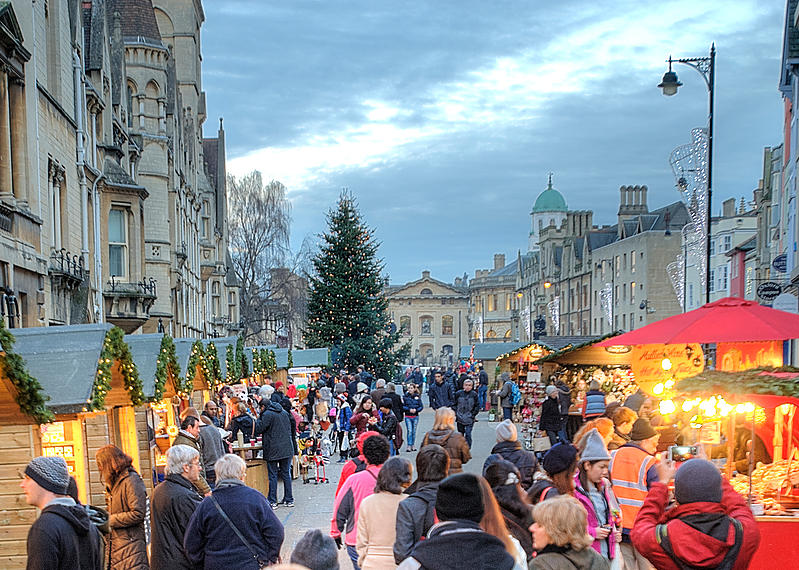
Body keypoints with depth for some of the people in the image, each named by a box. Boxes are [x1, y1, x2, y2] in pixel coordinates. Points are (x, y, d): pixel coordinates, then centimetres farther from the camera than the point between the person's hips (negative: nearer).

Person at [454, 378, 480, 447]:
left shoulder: (474, 394, -3)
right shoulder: (459, 394, 0)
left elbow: (477, 406, 3)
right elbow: (455, 404, 8)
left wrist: (473, 415, -3)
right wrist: (456, 413, -1)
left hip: (470, 419, -2)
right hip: (460, 418, 3)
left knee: (468, 434, -12)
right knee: (460, 434, 13)